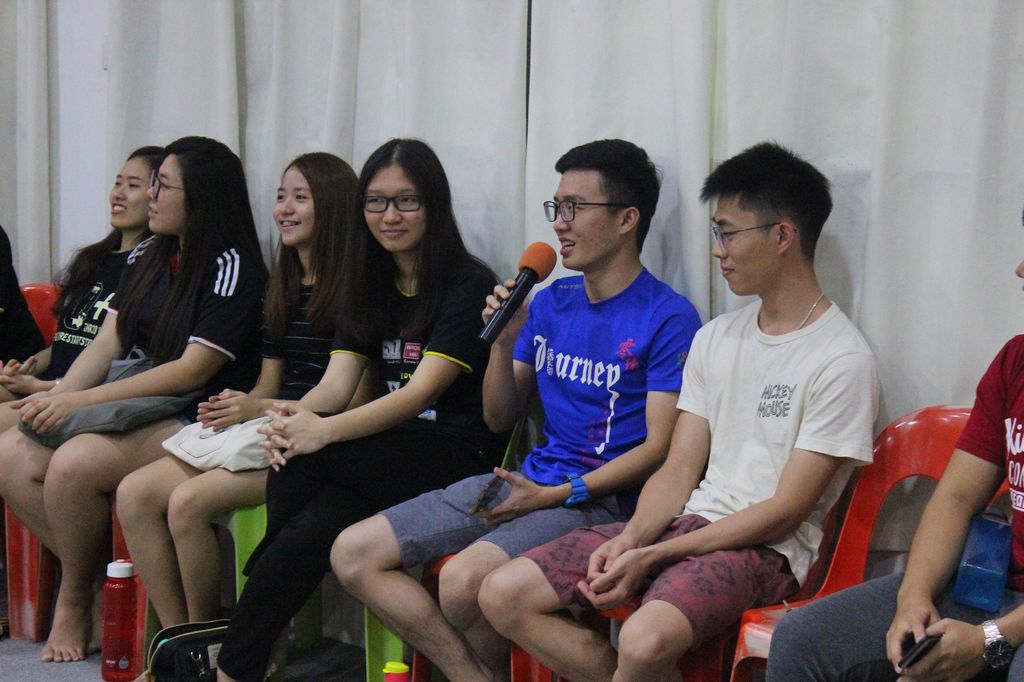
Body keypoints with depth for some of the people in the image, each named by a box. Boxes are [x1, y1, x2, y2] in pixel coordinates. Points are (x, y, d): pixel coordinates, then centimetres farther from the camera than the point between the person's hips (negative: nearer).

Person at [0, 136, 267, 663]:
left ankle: (75, 601, -4)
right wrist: (56, 397, -9)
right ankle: (96, 582, -2)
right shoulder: (146, 258, 15)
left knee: (73, 464, -30)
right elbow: (107, 343, 11)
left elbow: (192, 371, -17)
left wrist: (81, 401, -18)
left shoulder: (233, 269, -10)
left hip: (194, 421, -8)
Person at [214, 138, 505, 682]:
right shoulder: (368, 286, 15)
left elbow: (421, 392, -16)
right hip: (388, 457, 5)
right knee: (308, 531, -29)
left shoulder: (469, 285, -6)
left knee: (306, 456, -27)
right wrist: (291, 416, -20)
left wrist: (324, 431, -30)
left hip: (456, 459, -5)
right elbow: (338, 382, 4)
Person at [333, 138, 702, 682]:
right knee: (353, 554, -3)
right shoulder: (551, 302, 13)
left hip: (598, 497, -7)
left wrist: (558, 494, -16)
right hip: (529, 481, 8)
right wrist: (504, 342, -2)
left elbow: (659, 448, -11)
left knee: (465, 579, -33)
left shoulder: (668, 318, -8)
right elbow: (499, 419, 16)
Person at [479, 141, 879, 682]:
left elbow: (786, 510, -13)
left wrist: (651, 558, -17)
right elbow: (680, 469, 12)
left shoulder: (842, 360, -9)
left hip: (765, 549, -7)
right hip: (688, 521, 8)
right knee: (503, 594, -8)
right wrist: (629, 540, -10)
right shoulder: (715, 338, 15)